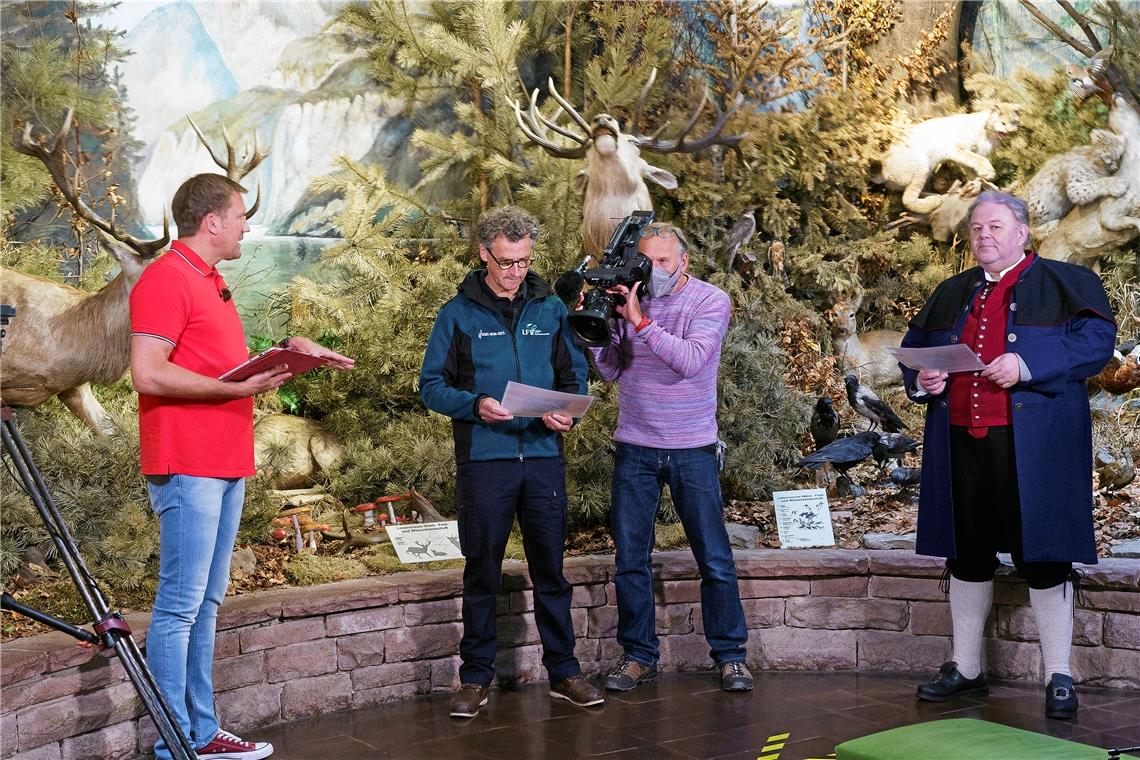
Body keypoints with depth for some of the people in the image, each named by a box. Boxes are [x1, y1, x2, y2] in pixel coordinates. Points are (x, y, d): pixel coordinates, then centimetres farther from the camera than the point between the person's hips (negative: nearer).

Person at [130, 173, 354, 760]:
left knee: (205, 602, 12)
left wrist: (286, 353, 15)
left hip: (225, 466, 10)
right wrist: (239, 387, -19)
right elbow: (148, 373, -20)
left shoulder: (210, 280, 20)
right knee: (179, 604, -6)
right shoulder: (166, 279, -11)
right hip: (188, 468, -10)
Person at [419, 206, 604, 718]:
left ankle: (563, 671, 18)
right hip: (483, 459, -2)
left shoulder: (550, 310, 9)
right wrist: (475, 405, -18)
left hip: (543, 457, 2)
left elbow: (575, 375, 13)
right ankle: (476, 676, 17)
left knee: (551, 569, 8)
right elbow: (431, 386, 0)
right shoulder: (458, 315, 1)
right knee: (482, 573, 6)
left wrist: (566, 410, -8)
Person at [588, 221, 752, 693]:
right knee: (630, 558, 6)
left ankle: (730, 655, 13)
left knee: (715, 558, 2)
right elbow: (611, 371, 2)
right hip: (635, 448, 3)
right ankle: (638, 656, 17)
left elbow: (691, 361, -21)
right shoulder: (626, 299, 3)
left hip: (692, 449, -2)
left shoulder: (710, 301, -5)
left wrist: (641, 321, -24)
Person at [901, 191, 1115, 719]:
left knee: (1042, 556, -3)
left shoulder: (1066, 283, 4)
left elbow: (1096, 341, -9)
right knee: (967, 554, 10)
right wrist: (921, 379, 1)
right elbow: (913, 348, 24)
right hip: (960, 443, 5)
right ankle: (965, 669, 22)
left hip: (1033, 445, -5)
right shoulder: (951, 294, 19)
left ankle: (1059, 678, 8)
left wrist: (1027, 363, -20)